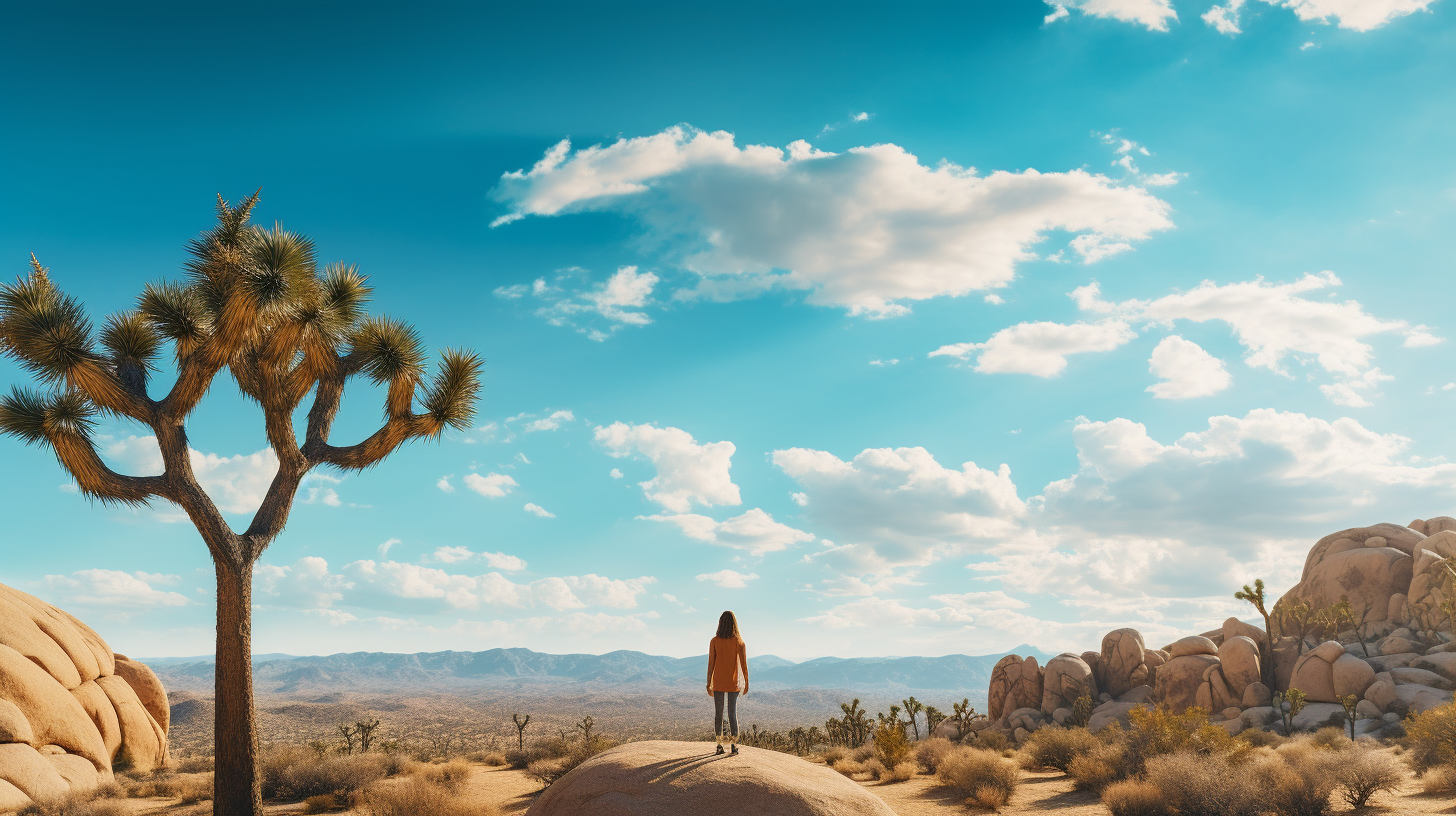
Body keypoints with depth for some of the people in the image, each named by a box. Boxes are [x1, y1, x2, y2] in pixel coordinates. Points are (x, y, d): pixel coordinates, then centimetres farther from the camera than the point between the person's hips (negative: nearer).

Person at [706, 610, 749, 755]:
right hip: (733, 683, 0)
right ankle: (734, 744, 1)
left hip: (718, 683, 0)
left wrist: (709, 683, 1)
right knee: (733, 713, 5)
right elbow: (744, 663, -6)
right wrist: (746, 682, 2)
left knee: (718, 713, 7)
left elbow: (711, 664, -5)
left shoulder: (714, 642, -5)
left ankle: (719, 745, 5)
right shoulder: (739, 641, -6)